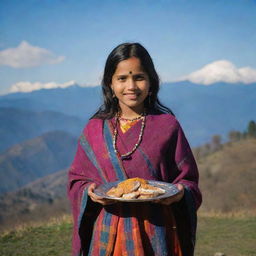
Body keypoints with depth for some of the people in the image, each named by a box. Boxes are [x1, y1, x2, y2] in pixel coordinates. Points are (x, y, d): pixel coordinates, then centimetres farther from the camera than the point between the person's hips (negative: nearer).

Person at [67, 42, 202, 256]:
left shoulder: (167, 126, -1)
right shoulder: (95, 129, 2)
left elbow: (188, 180, 2)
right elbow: (77, 179, 6)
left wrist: (180, 193, -19)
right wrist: (89, 192, -14)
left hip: (156, 233, -1)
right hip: (109, 235, 1)